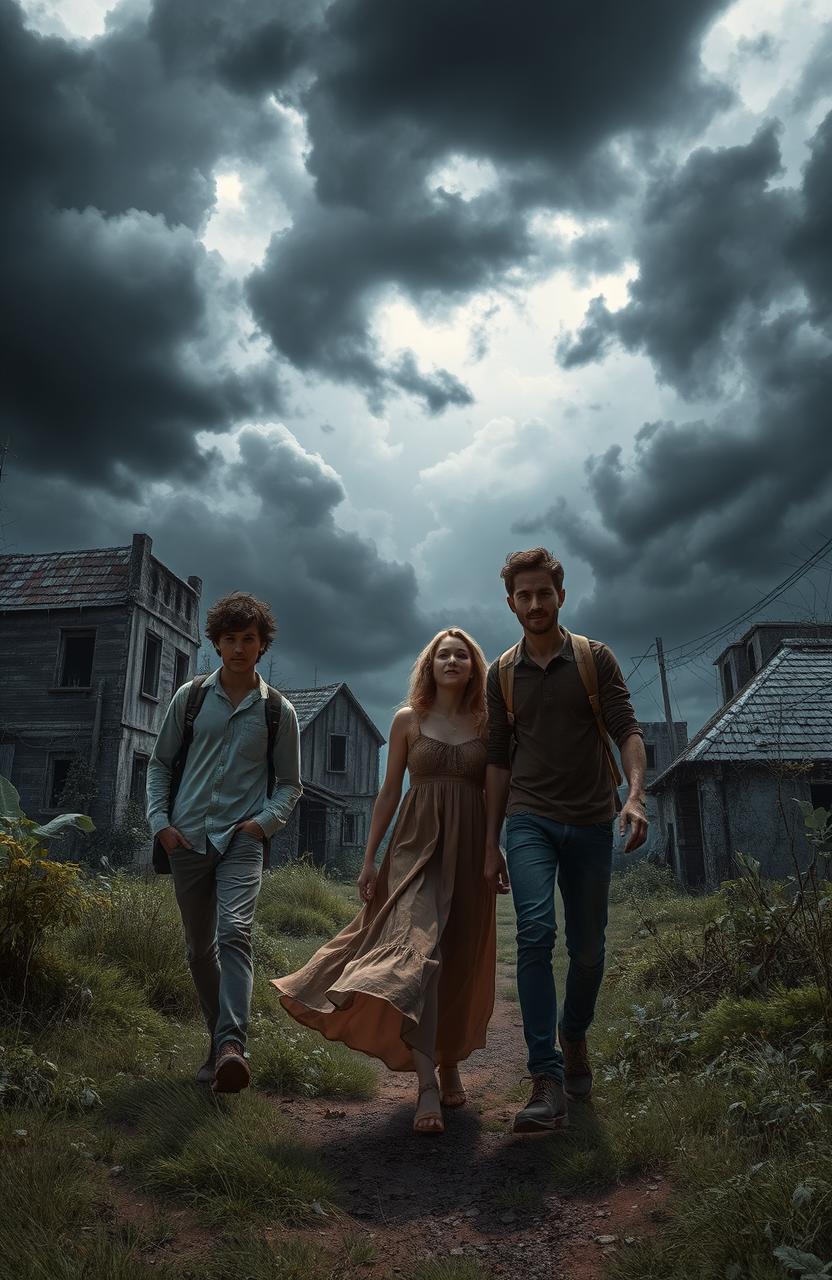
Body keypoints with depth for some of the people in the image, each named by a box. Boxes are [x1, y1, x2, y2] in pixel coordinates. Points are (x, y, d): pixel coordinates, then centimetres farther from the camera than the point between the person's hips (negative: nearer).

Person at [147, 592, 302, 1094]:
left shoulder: (279, 711, 3)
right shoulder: (190, 697, 6)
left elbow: (290, 783, 10)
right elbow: (160, 763, 12)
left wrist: (266, 820, -7)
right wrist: (160, 821, 0)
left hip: (242, 839, -2)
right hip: (188, 838, 2)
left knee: (235, 933, -23)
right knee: (200, 948, 10)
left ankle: (233, 1046, -27)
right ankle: (220, 1042, 25)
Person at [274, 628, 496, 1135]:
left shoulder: (487, 725, 7)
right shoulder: (407, 720, 6)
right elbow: (389, 793, 7)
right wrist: (370, 857, 3)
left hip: (469, 850, 1)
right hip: (417, 845, -1)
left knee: (461, 963, 8)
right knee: (417, 946, -18)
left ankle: (450, 1064, 30)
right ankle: (428, 1085, -18)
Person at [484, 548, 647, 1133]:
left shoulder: (596, 659, 4)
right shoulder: (502, 674, 8)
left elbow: (627, 730, -3)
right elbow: (498, 760, 11)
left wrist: (635, 794, -22)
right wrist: (491, 842, 9)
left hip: (590, 822, 0)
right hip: (529, 820, 0)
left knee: (588, 948, 8)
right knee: (536, 933, -17)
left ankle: (575, 1038, 35)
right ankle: (548, 1081, -14)